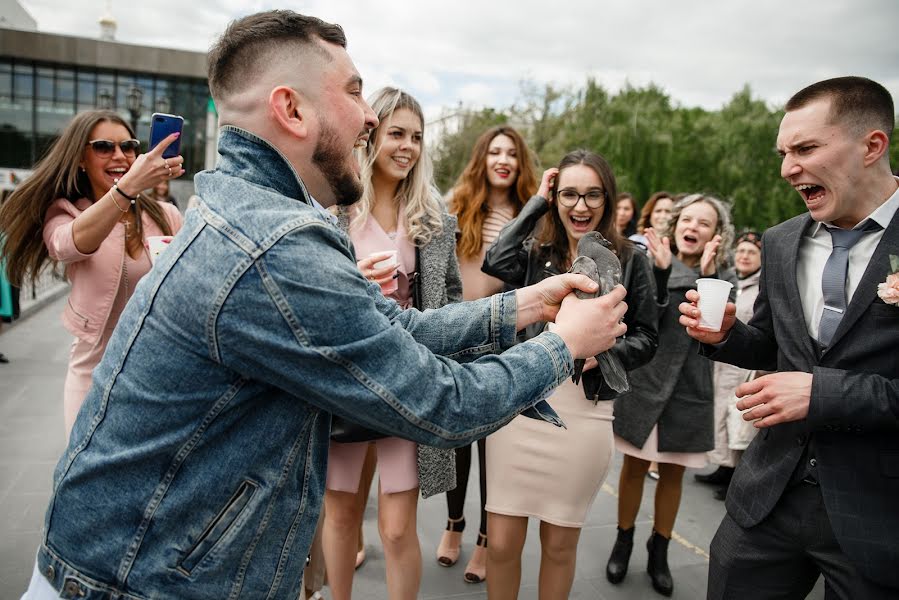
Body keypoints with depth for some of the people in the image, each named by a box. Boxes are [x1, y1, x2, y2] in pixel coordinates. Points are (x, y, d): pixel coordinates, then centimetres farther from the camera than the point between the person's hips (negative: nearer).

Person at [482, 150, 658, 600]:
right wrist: (537, 202, -4)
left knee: (560, 545, 15)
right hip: (519, 406, 1)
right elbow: (497, 262, -16)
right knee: (501, 543, 6)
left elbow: (646, 338, 6)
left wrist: (603, 351, -14)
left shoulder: (630, 261, 3)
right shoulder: (536, 252, 6)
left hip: (585, 415, 0)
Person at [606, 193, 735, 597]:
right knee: (634, 468, 10)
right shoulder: (653, 264, -3)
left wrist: (705, 277, -25)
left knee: (672, 473, 14)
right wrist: (660, 271, -25)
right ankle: (623, 542, 31)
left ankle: (659, 550, 33)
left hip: (688, 393, 1)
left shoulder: (722, 278, 0)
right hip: (643, 384, -1)